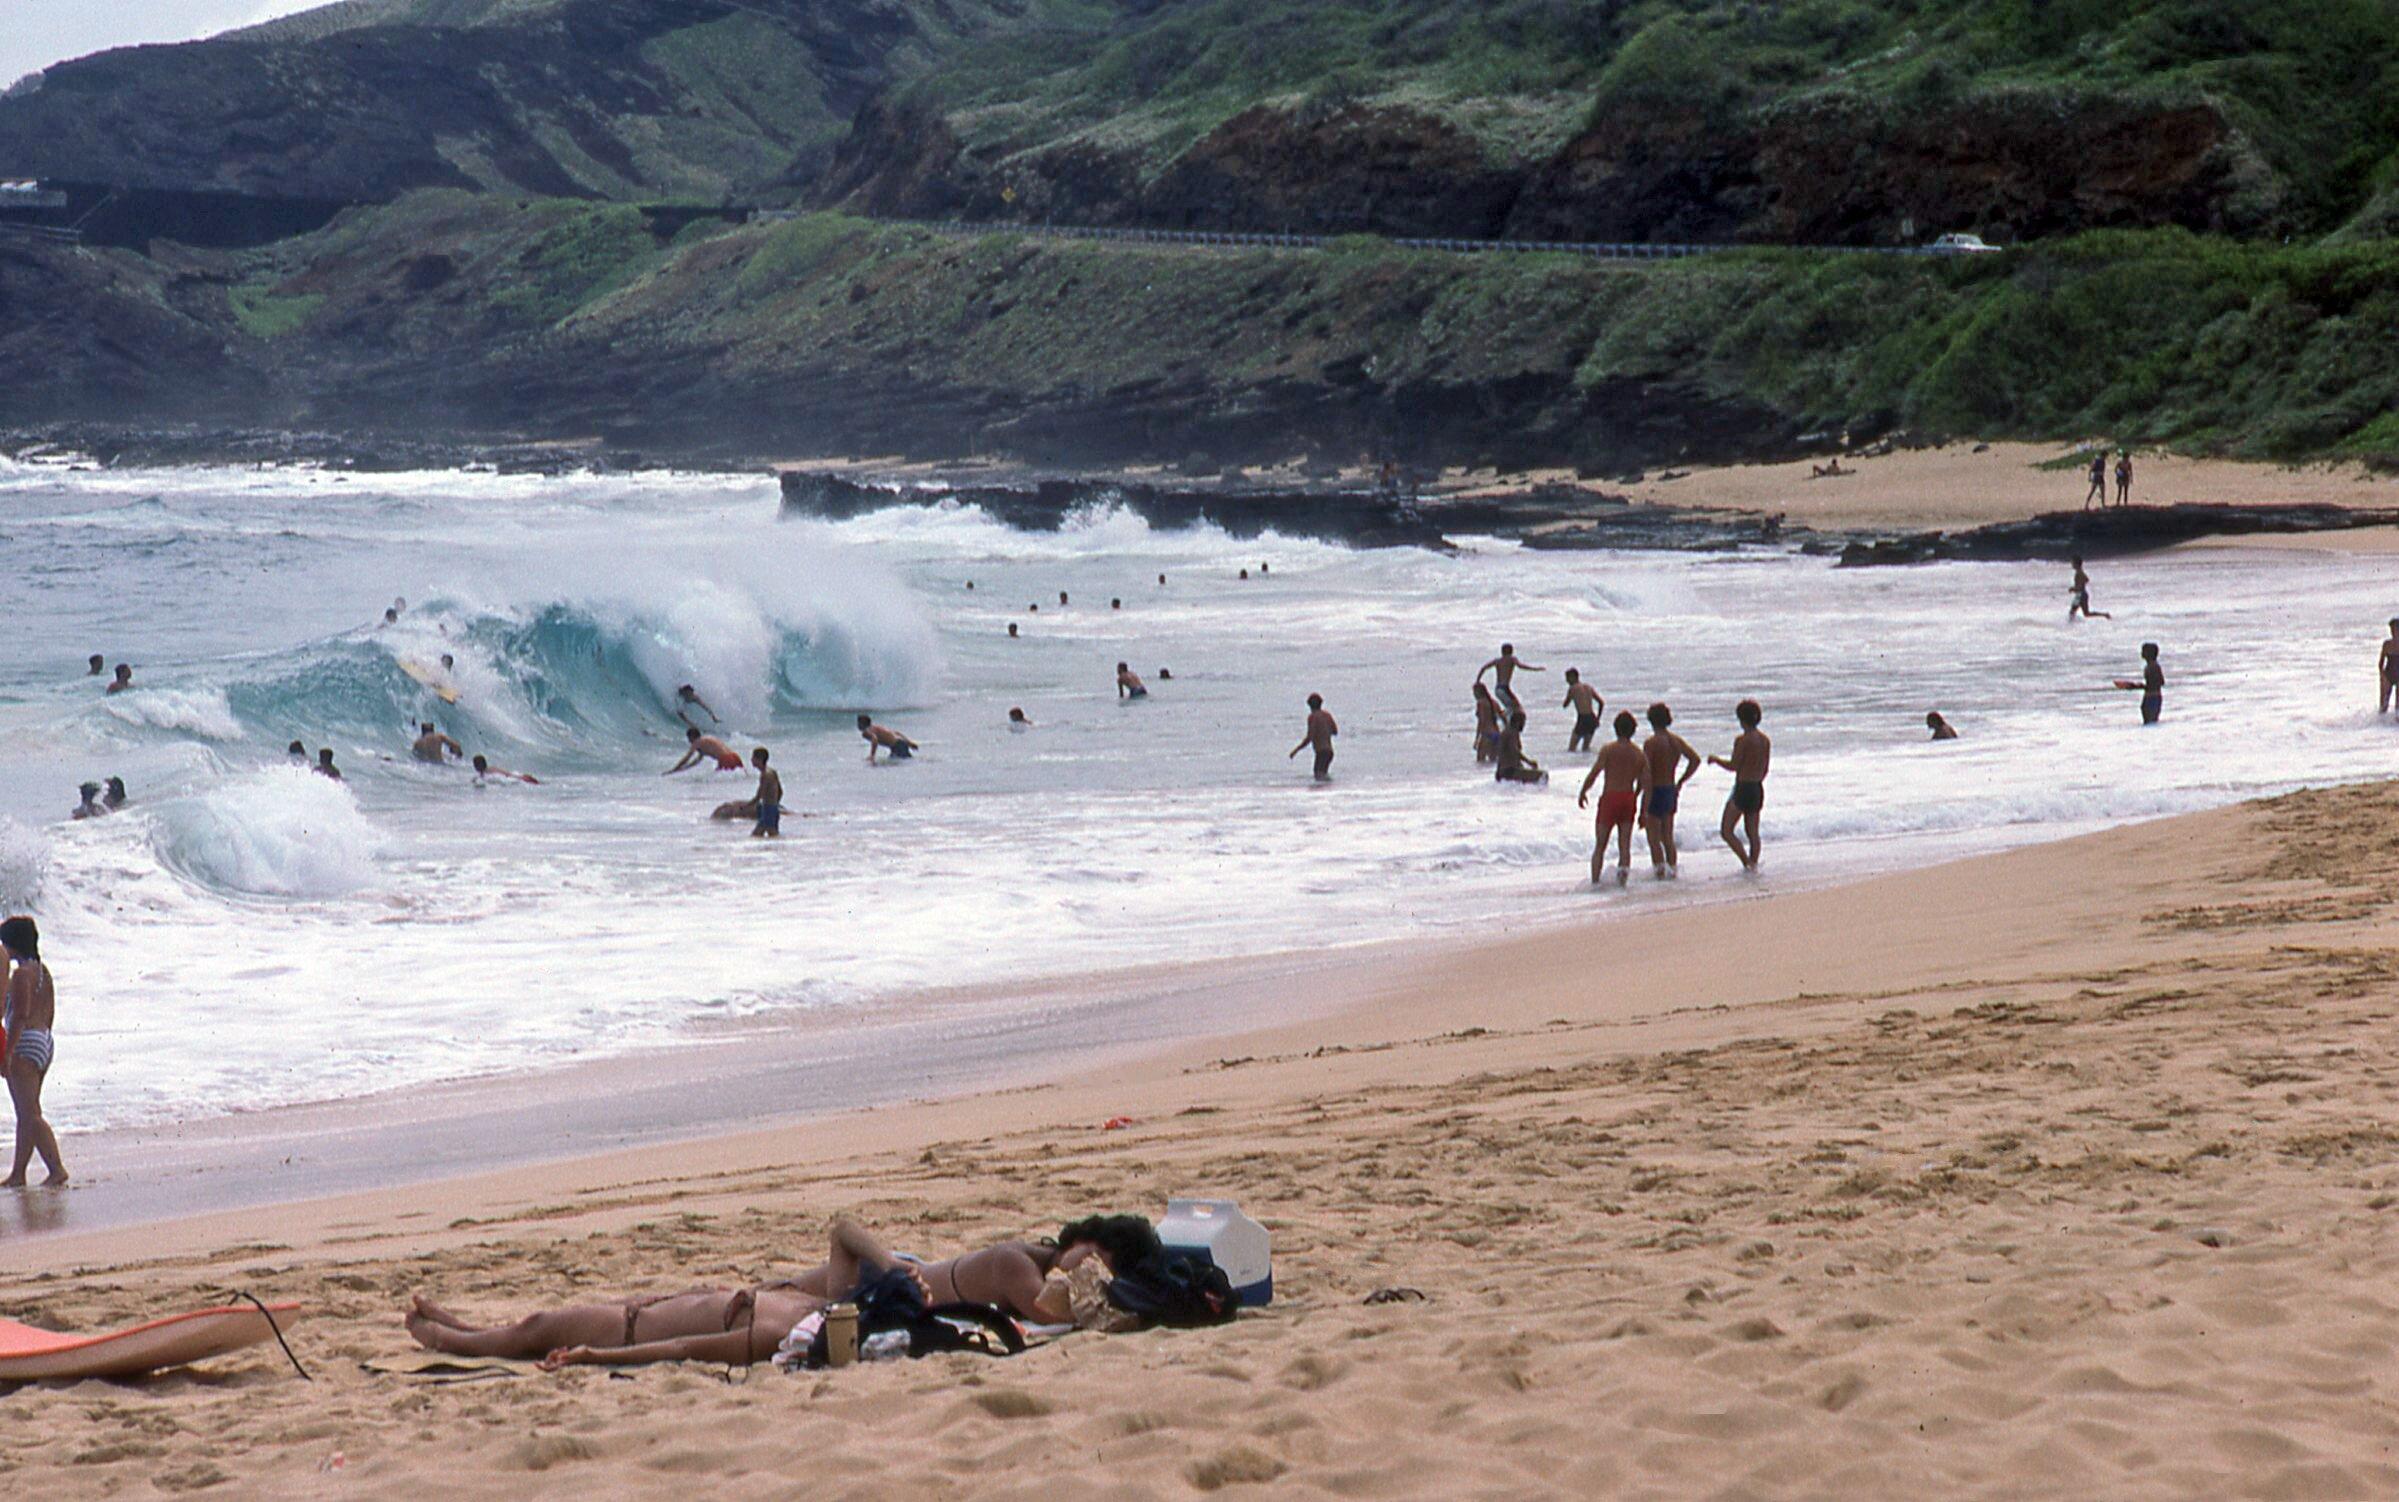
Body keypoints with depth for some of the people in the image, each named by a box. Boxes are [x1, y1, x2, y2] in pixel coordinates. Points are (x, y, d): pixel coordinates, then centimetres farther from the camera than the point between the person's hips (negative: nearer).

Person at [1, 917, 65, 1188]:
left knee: (30, 1115, -9)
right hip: (44, 1043, 9)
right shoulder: (42, 971, 12)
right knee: (25, 1115, 13)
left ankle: (57, 1169, -15)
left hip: (24, 1044, -9)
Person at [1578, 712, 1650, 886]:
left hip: (1609, 798, -3)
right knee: (1624, 844, 6)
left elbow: (1594, 773, -13)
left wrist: (1582, 793, 1)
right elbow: (1646, 784, 3)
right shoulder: (1640, 754, 6)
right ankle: (1624, 866, -25)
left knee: (1599, 845, 5)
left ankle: (1595, 880, -3)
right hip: (1629, 800, 3)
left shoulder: (1608, 750, -6)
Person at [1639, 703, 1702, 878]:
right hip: (1671, 791, 7)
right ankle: (1671, 871, 19)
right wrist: (1680, 782, 12)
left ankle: (1660, 872, -9)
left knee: (1654, 838, -1)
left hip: (1655, 791, -7)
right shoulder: (1676, 741, 5)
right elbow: (1695, 760, 5)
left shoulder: (1651, 743, -15)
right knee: (1668, 837, 16)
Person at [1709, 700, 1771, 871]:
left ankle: (1747, 863, -12)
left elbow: (1733, 766, -15)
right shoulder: (1765, 740, 6)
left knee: (1726, 832, -2)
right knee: (1752, 832, 16)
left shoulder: (1742, 740, -17)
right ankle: (1753, 865, 17)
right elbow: (1765, 770, 13)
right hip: (1758, 789, 8)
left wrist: (1715, 759, 1)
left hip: (1743, 790, -8)